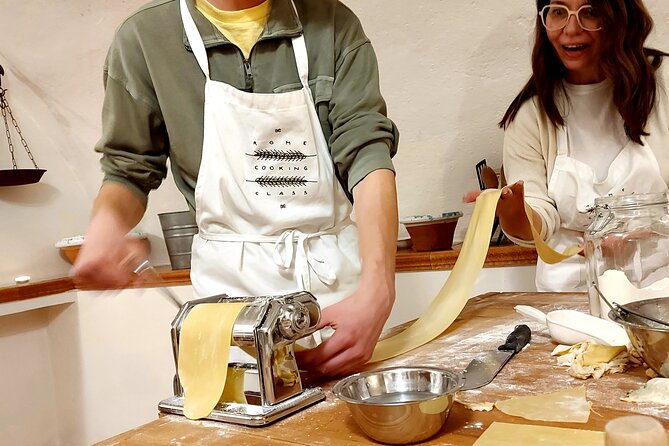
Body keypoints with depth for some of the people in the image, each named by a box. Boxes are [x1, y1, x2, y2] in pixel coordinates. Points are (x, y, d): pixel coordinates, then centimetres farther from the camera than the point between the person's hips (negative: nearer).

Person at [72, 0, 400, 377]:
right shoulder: (143, 39, -1)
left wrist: (377, 290, -24)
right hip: (233, 281, -1)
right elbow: (130, 170, 7)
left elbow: (367, 150, -10)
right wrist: (107, 221, -19)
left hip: (339, 272, 2)